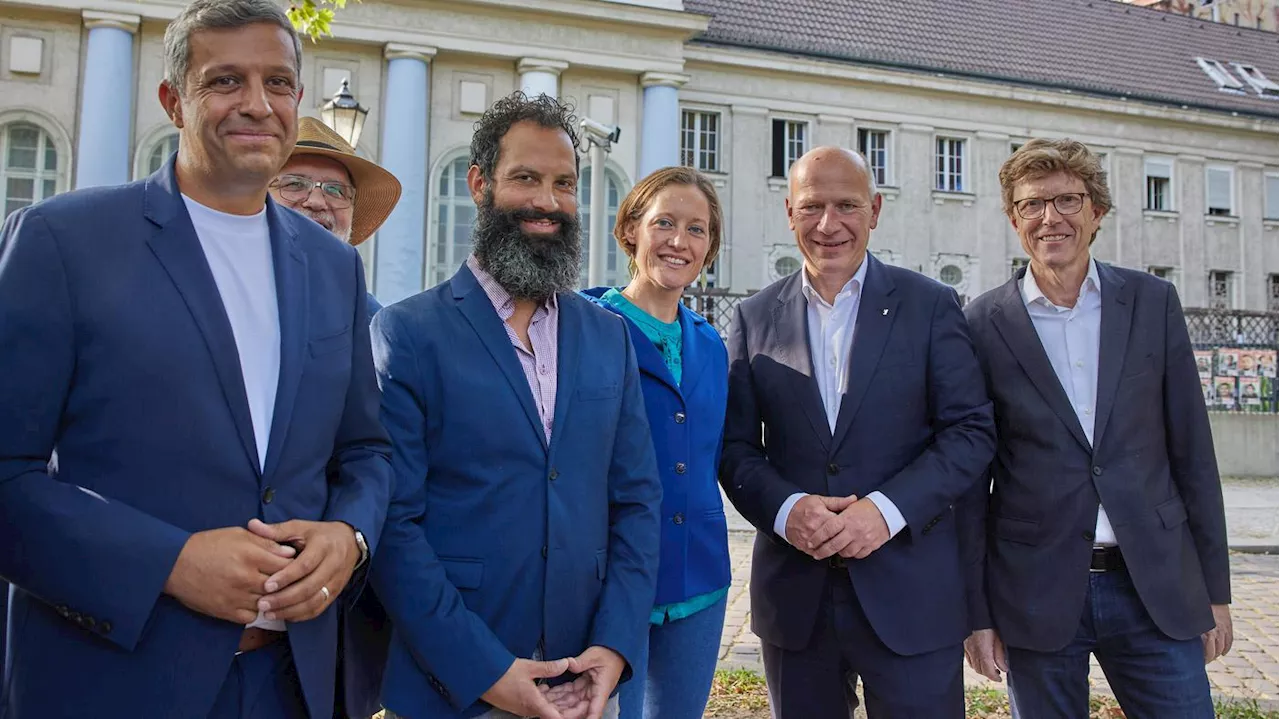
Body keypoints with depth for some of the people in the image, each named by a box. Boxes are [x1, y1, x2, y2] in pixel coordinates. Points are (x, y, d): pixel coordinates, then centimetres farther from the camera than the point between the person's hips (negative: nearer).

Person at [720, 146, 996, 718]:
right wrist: (786, 509, -14)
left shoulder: (930, 305, 1)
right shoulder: (755, 317, 5)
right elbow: (736, 446, 4)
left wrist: (888, 509, -16)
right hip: (793, 593, 2)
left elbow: (972, 431, -3)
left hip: (911, 592, -1)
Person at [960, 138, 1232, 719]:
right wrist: (975, 609, -1)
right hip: (1035, 596, -1)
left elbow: (1191, 450, 6)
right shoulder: (984, 324, -3)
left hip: (1157, 588, 2)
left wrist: (1215, 589, 6)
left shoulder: (1153, 302, 4)